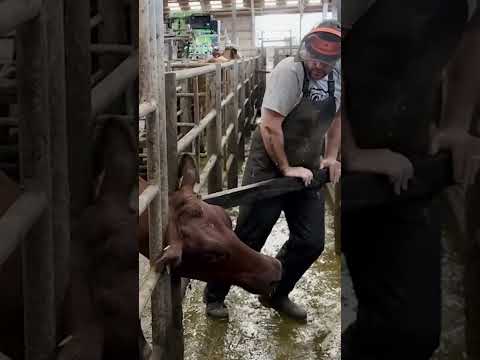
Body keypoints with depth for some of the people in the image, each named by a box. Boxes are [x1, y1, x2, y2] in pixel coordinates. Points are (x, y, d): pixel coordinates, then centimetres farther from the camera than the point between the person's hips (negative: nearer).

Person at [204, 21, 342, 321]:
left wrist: (331, 156, 7)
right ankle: (214, 296, 23)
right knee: (248, 241, 2)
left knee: (311, 243, 6)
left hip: (307, 172, 6)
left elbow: (337, 116, 17)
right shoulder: (290, 71, -21)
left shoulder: (337, 76, 0)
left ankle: (276, 295, 28)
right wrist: (286, 169, -19)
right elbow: (269, 127, -25)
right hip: (270, 168, -6)